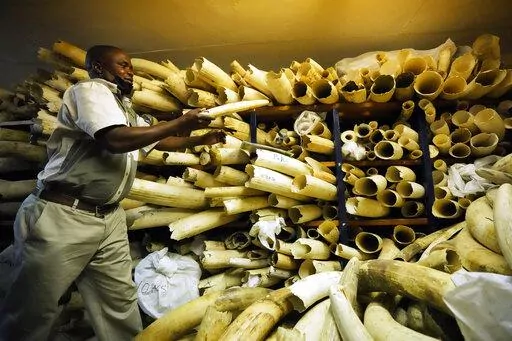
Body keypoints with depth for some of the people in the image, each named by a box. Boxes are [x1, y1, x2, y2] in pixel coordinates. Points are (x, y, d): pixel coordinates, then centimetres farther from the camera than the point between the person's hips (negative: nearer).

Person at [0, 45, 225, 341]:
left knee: (121, 303, 8)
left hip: (110, 217, 8)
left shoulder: (127, 112, 21)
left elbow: (161, 141, 29)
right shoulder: (89, 90, -6)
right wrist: (180, 124, -17)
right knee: (33, 313, 5)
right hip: (62, 214, -8)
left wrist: (201, 140, 18)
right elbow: (116, 140, -22)